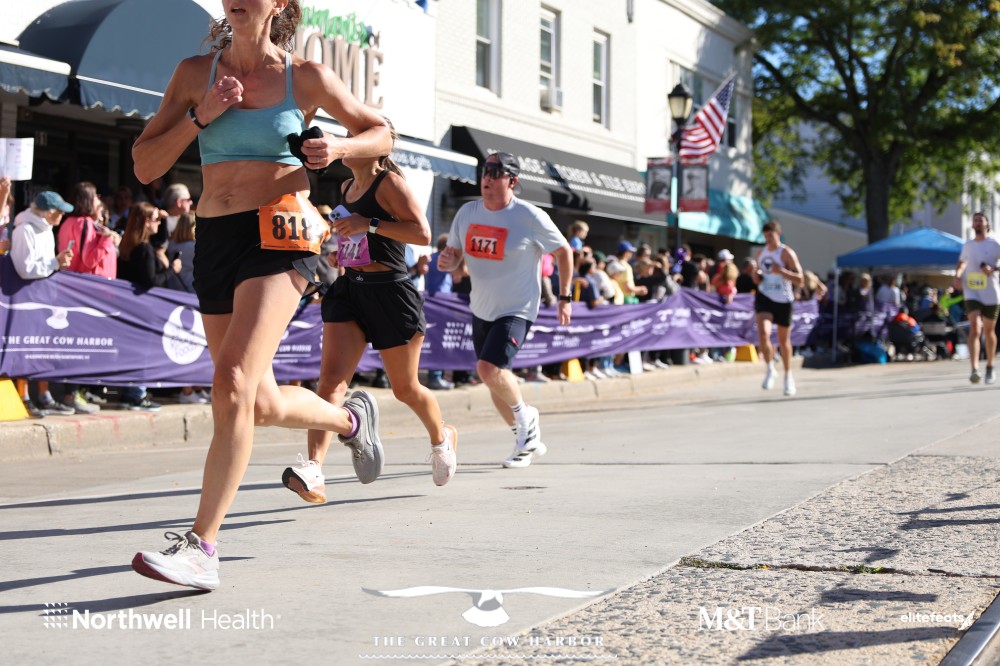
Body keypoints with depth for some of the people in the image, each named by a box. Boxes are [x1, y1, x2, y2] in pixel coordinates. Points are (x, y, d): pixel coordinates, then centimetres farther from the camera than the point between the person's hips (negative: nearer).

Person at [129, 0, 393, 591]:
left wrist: (337, 148, -7)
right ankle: (351, 419, 44)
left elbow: (381, 133, 14)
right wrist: (199, 116, -7)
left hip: (279, 237, -5)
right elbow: (145, 167, 6)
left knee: (233, 383, -22)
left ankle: (202, 548, -20)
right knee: (262, 405, 12)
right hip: (214, 239, 5)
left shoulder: (306, 77, 2)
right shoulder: (196, 74, 9)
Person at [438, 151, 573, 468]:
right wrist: (447, 260, -13)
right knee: (494, 380, 13)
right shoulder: (467, 213, 0)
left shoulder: (530, 217, -14)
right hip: (481, 309, 6)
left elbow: (564, 251, -1)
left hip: (516, 310, -6)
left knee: (489, 368, -24)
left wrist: (564, 297, -2)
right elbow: (454, 254, 11)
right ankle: (526, 441, 34)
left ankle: (525, 416, 5)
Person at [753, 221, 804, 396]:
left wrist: (781, 271, -29)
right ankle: (770, 369, -4)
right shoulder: (760, 253, 7)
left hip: (783, 300, -3)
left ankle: (788, 376, 28)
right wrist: (757, 277, 0)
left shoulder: (787, 253, -9)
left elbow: (799, 279, -14)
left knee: (784, 340, 10)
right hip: (764, 297, 3)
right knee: (763, 333, -22)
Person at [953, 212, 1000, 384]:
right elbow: (961, 262, 27)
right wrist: (957, 275, 9)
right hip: (972, 293, 1)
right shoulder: (967, 245, 10)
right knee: (974, 328, -16)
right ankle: (975, 369, -26)